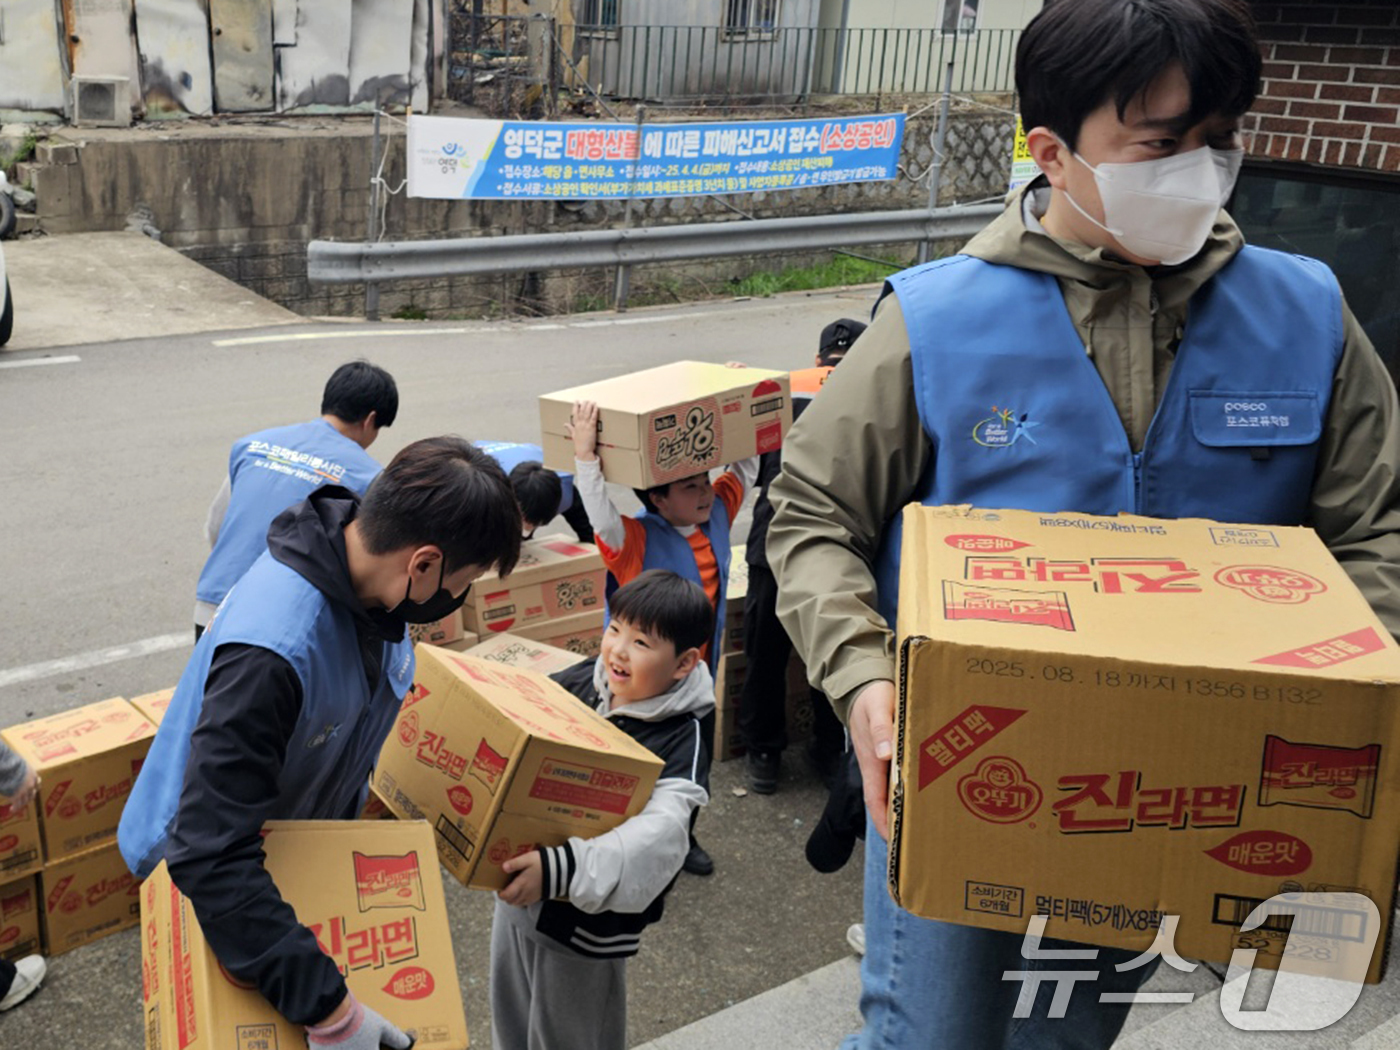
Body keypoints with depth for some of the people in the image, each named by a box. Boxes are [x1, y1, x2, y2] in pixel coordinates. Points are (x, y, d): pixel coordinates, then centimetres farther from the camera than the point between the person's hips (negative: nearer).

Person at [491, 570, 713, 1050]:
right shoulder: (582, 681, -7)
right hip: (518, 885, 6)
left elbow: (660, 834, -36)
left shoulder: (681, 738, -23)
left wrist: (560, 869, -48)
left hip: (586, 920, -5)